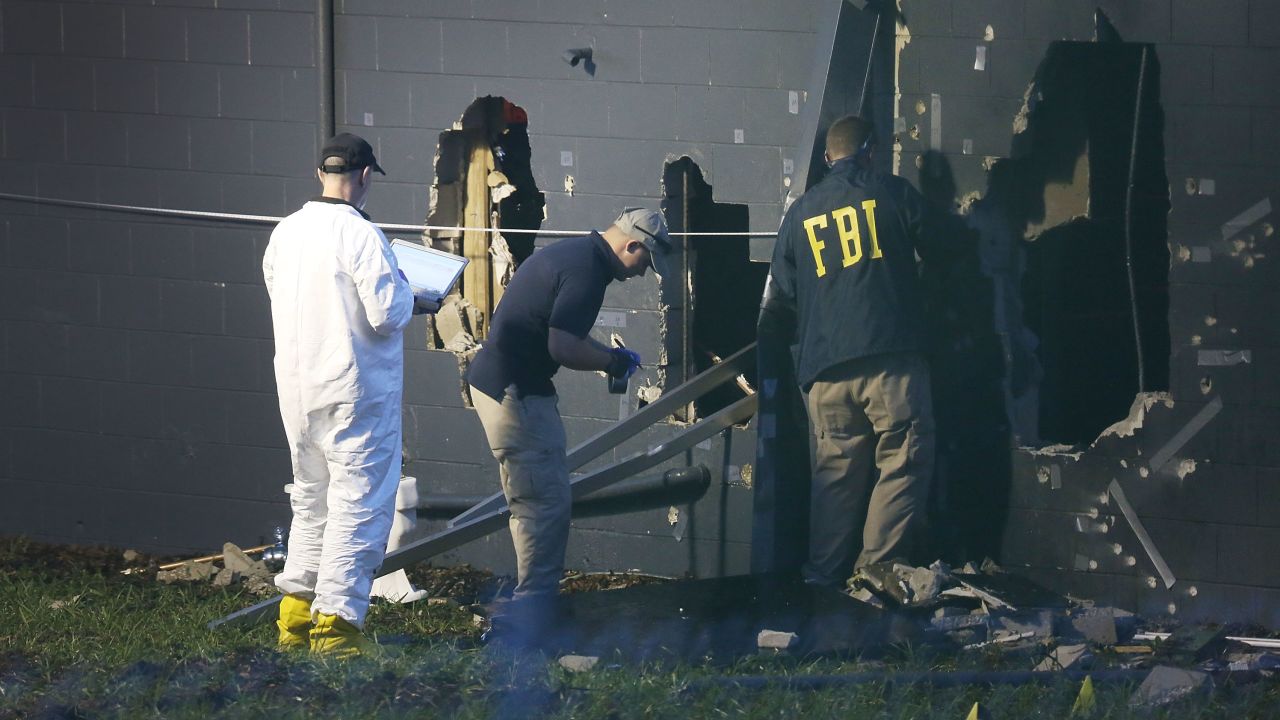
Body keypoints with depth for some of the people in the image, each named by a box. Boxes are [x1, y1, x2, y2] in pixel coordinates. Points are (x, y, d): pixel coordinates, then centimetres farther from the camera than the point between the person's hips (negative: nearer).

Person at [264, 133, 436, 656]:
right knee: (359, 504, -1)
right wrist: (407, 295, 3)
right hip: (356, 391, -7)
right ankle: (336, 621, -5)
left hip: (297, 389, 7)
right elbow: (387, 314, -20)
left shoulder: (286, 232, 4)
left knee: (310, 500, 20)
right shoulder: (361, 235, -17)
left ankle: (296, 614, 23)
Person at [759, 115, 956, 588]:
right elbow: (938, 246, 17)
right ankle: (878, 567, -10)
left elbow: (780, 296, 19)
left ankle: (823, 572, 6)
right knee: (904, 462, -2)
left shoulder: (801, 212, 14)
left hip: (825, 369, 4)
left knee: (836, 468, 9)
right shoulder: (892, 193, 4)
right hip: (891, 359, -4)